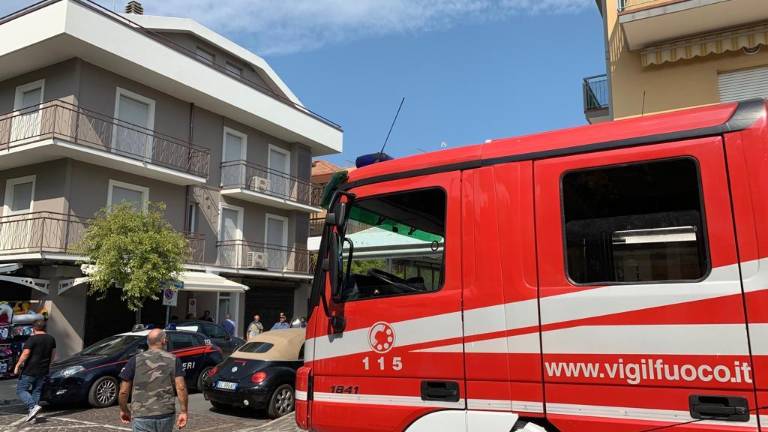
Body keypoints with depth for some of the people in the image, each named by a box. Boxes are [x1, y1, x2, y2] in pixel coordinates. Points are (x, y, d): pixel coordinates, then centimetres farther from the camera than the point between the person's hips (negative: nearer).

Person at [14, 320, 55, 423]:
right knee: (37, 391, 14)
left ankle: (33, 406, -15)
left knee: (21, 390, 3)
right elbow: (53, 353, 18)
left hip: (30, 371, -6)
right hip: (44, 371, 6)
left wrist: (17, 365, -9)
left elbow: (25, 354, -19)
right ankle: (32, 412, 14)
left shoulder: (32, 339, -12)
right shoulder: (51, 339, 9)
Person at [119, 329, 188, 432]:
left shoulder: (135, 361, 0)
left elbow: (124, 391, 0)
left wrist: (123, 410, 17)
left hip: (142, 416, -1)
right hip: (167, 414, 1)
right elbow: (181, 388, -9)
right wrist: (183, 412, -4)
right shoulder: (173, 360, 0)